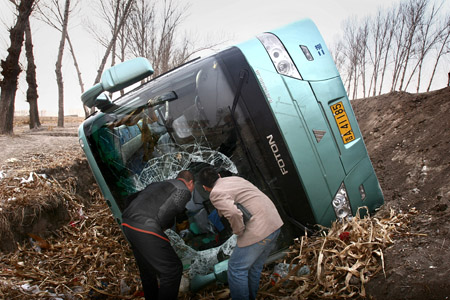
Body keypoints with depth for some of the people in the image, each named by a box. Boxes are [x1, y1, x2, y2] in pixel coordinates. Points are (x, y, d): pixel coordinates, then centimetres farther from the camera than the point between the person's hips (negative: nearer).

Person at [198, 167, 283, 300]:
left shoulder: (216, 193, -9)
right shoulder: (235, 178, 16)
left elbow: (234, 213, -26)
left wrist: (239, 232, -9)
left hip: (259, 230, -9)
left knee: (237, 268, 5)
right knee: (255, 267, 22)